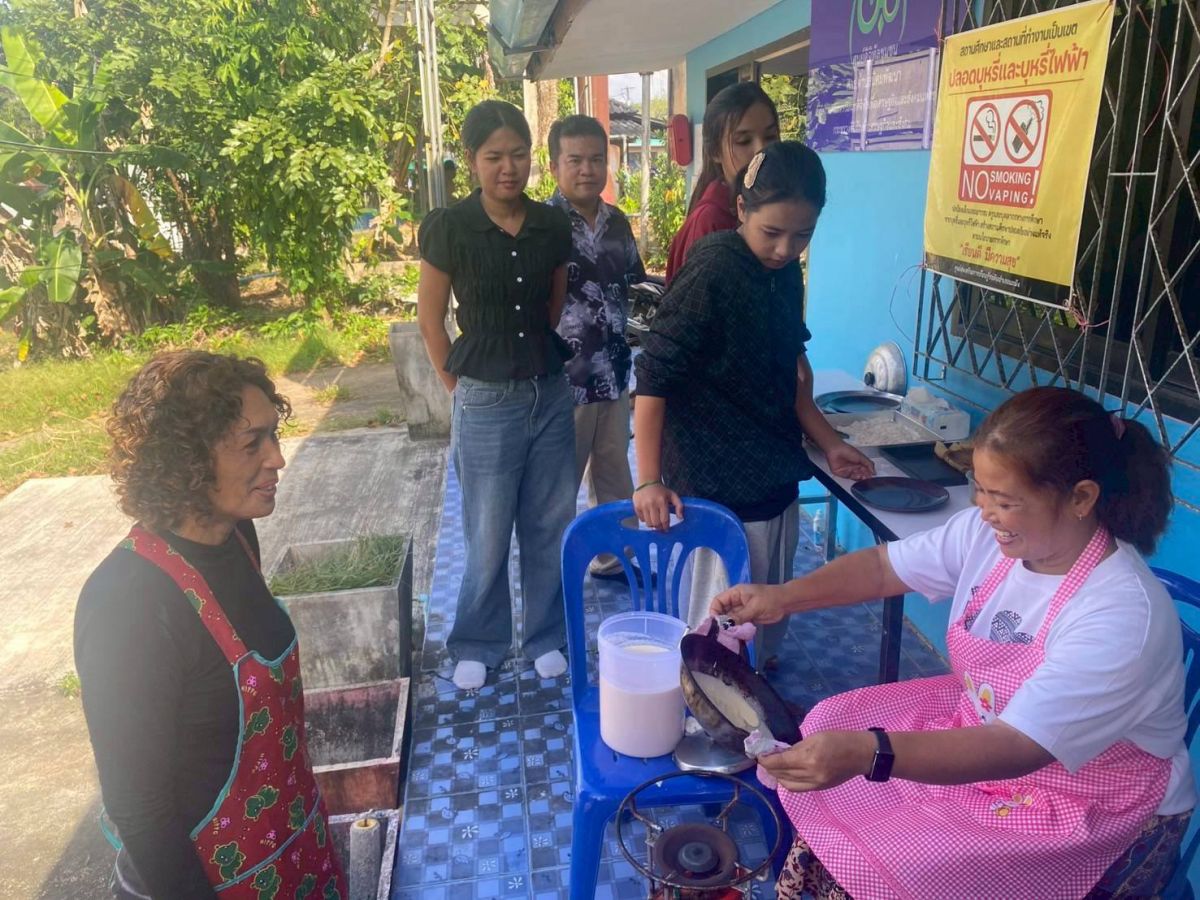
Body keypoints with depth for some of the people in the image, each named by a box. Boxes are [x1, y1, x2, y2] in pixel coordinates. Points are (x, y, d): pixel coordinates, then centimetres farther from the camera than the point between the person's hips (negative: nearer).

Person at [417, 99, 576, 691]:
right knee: (488, 537, 9)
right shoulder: (449, 228, -10)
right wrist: (462, 388, -1)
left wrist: (544, 364, 10)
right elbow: (431, 320, -3)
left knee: (550, 526, 13)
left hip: (550, 394, 4)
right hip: (486, 403, -3)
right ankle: (477, 645, 30)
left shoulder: (553, 225, 1)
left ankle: (545, 636, 33)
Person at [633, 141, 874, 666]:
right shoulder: (712, 274, -18)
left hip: (776, 475, 8)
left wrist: (828, 444, 13)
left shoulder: (786, 275, 6)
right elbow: (653, 378, -21)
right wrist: (649, 480, -25)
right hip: (721, 486, -8)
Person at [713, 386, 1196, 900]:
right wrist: (784, 598, -15)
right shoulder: (988, 532, -12)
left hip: (1097, 811, -7)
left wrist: (866, 753, -49)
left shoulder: (1125, 617, -31)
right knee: (832, 725, 4)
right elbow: (884, 566, 0)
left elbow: (1013, 748, -37)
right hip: (985, 726, 7)